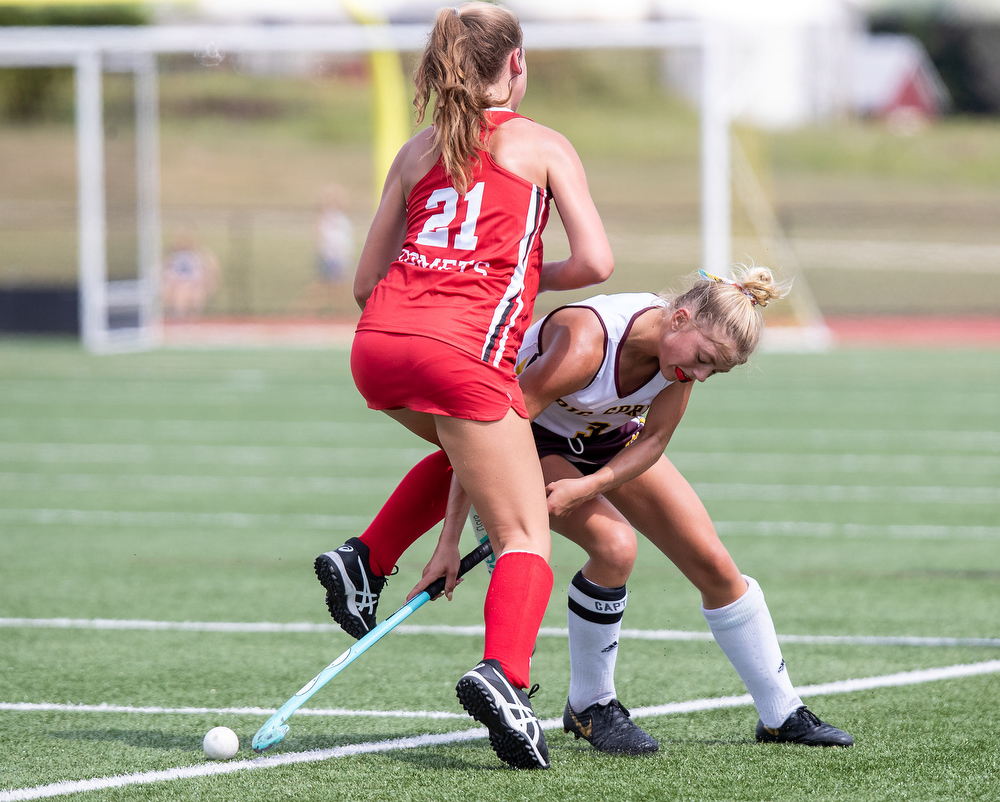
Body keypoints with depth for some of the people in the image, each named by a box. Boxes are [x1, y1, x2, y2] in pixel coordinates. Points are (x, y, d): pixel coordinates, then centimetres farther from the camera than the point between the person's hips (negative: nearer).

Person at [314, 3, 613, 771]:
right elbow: (596, 260, 1)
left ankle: (366, 560, 17)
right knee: (526, 537, -4)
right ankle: (503, 674, -29)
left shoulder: (417, 152, 21)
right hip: (462, 351, -5)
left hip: (376, 346, 5)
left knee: (468, 448, 34)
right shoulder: (544, 145, 10)